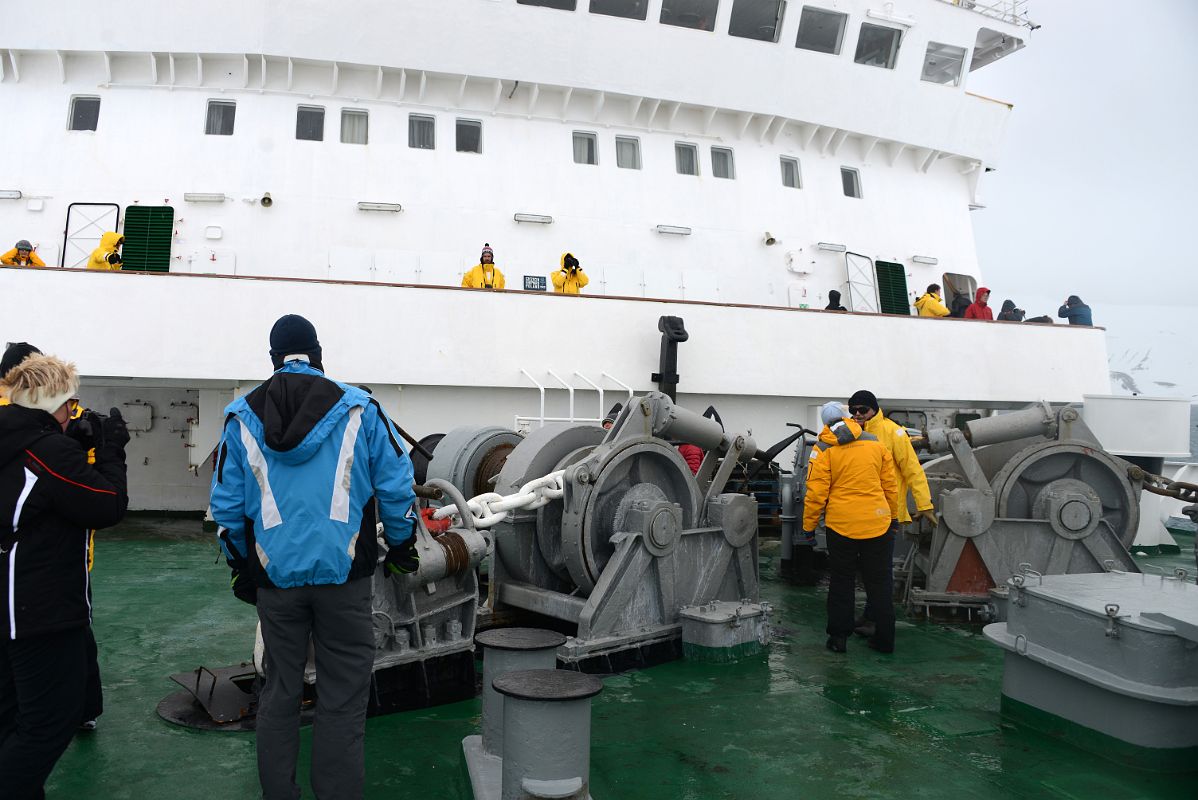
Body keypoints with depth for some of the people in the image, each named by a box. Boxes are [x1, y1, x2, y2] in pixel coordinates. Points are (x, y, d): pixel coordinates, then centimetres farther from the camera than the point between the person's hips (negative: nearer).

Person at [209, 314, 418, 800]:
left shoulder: (241, 417, 3)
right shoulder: (359, 408, -3)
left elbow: (227, 505, 4)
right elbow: (396, 486, -3)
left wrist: (241, 567, 17)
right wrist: (401, 547, 11)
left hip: (275, 576, 3)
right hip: (344, 576, -2)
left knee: (279, 694, 16)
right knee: (343, 700, 5)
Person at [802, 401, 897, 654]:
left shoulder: (824, 449, -7)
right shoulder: (875, 442, 4)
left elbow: (816, 493, -9)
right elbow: (890, 485, 10)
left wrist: (809, 525, 1)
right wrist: (893, 516, 21)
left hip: (841, 524, -3)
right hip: (878, 523, 3)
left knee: (841, 581, 11)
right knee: (879, 581, 13)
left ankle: (839, 636, 15)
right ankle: (885, 638, 18)